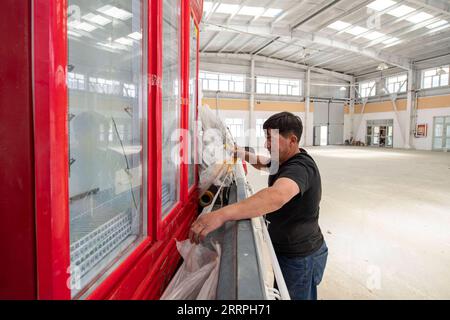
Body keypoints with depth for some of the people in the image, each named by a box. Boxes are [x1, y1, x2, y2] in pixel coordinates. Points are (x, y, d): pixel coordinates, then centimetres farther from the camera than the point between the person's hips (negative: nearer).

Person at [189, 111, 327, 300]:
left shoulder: (300, 167, -30)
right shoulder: (284, 160, 1)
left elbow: (277, 196, -51)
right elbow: (263, 163, 23)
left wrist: (222, 214, -62)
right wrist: (244, 154, 4)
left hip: (300, 257, -9)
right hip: (287, 249, 9)